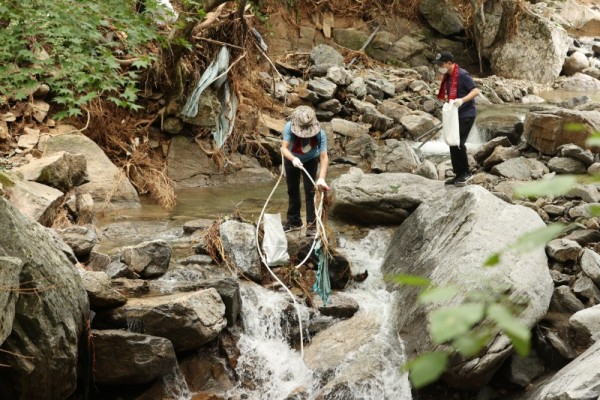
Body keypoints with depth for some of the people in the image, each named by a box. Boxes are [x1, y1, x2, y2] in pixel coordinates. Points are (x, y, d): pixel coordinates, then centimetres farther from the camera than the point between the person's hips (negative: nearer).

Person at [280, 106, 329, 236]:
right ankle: (294, 221, 27)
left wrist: (321, 178, -49)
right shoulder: (289, 127, -36)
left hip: (310, 160, -1)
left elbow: (324, 157, -37)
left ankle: (311, 224, 0)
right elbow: (284, 148, -40)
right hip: (291, 159, 2)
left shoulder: (320, 133, -35)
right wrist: (293, 159, -61)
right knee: (292, 190, 12)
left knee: (310, 191, -9)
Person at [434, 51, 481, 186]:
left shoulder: (462, 75, -17)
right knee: (452, 144, 8)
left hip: (466, 115, -9)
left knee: (458, 143, -13)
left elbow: (476, 91, -22)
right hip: (455, 115, 9)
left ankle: (466, 173, 0)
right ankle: (458, 174, 17)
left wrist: (462, 100, -35)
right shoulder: (447, 77, 10)